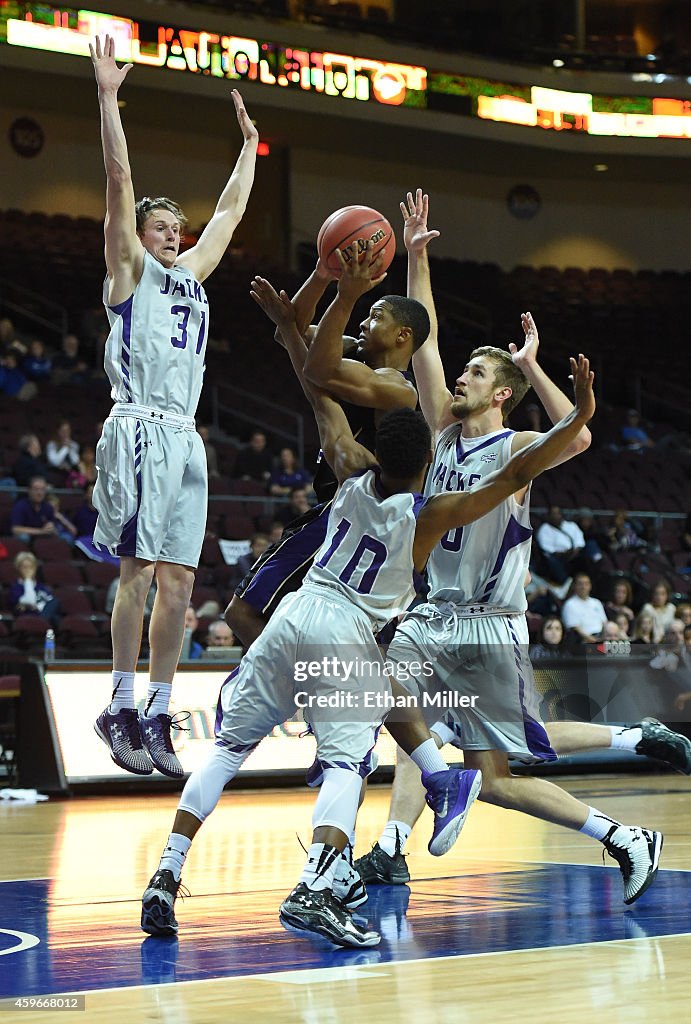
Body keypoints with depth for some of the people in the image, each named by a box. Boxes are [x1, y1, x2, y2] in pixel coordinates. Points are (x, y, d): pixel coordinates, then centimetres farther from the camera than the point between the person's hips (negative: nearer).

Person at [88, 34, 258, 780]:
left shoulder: (192, 272, 23)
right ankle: (120, 711, -7)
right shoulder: (129, 268, 6)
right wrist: (108, 96, -8)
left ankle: (157, 716, 5)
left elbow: (232, 209, 35)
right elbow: (119, 179, -3)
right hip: (139, 432, -7)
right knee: (138, 573, -11)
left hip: (185, 438, 7)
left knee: (178, 583, 2)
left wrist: (249, 144, 39)